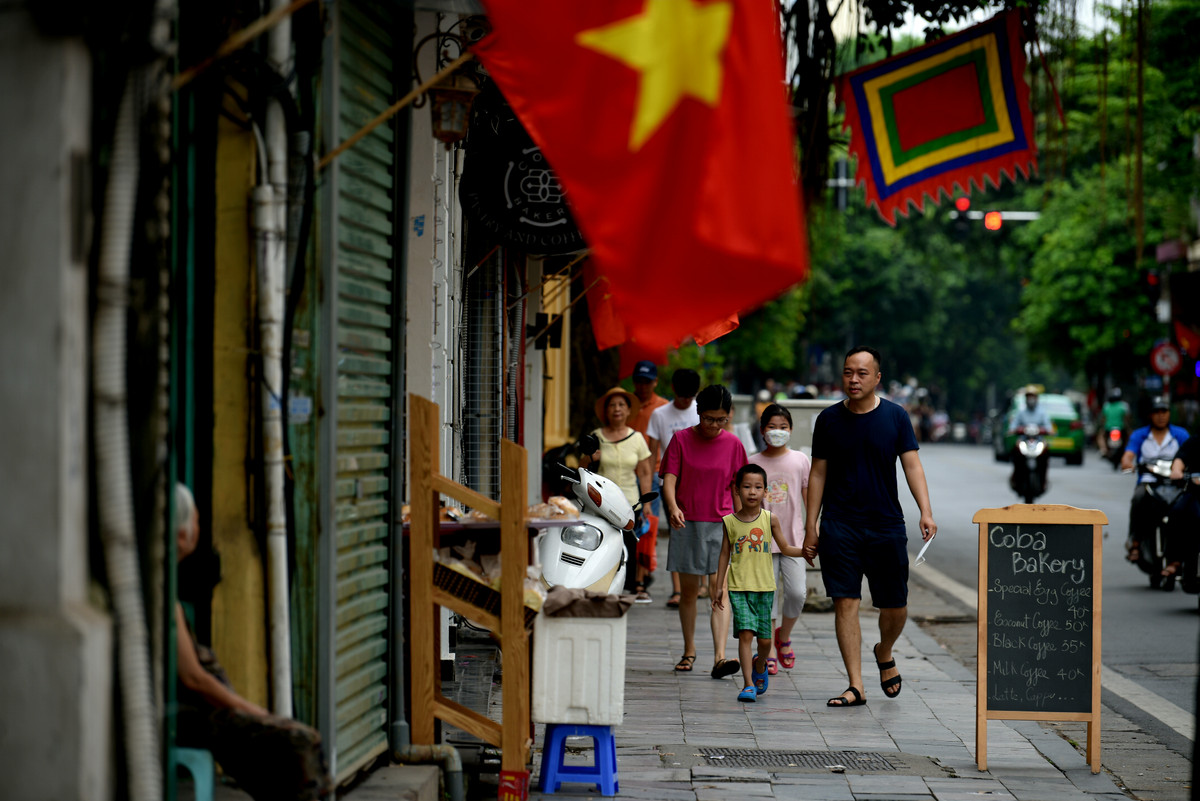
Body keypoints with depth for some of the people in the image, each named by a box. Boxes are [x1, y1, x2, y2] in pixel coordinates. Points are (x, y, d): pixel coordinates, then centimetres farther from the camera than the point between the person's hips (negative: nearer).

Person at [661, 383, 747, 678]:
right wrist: (673, 507, -24)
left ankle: (720, 657, -20)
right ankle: (689, 650, 27)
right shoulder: (681, 439, 0)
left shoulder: (733, 444, 3)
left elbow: (737, 487, 10)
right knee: (688, 590, 10)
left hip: (721, 524, -1)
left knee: (719, 587, -12)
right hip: (687, 523, 1)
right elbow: (669, 479, -6)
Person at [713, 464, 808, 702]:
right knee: (745, 634, -12)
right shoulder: (729, 521, 1)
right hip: (739, 587, -1)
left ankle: (760, 665, 38)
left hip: (765, 587, 1)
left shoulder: (770, 519, 1)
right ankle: (748, 684, -8)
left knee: (765, 639, 5)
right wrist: (718, 588, 9)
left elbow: (784, 548, 11)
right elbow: (725, 555, 9)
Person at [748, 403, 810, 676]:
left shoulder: (800, 460, 4)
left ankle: (784, 636, 19)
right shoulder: (753, 463, 2)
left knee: (797, 592, -8)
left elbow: (809, 498, 8)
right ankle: (770, 651, 9)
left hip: (792, 537, 0)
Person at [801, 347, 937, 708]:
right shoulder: (829, 420, 3)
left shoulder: (895, 417, 1)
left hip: (887, 526, 0)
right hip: (839, 526, 0)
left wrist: (925, 511, -17)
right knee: (845, 603, -6)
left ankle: (884, 653, 36)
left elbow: (912, 465, -3)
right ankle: (855, 686, -2)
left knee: (895, 606, 5)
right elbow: (818, 474, 8)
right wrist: (810, 526, 3)